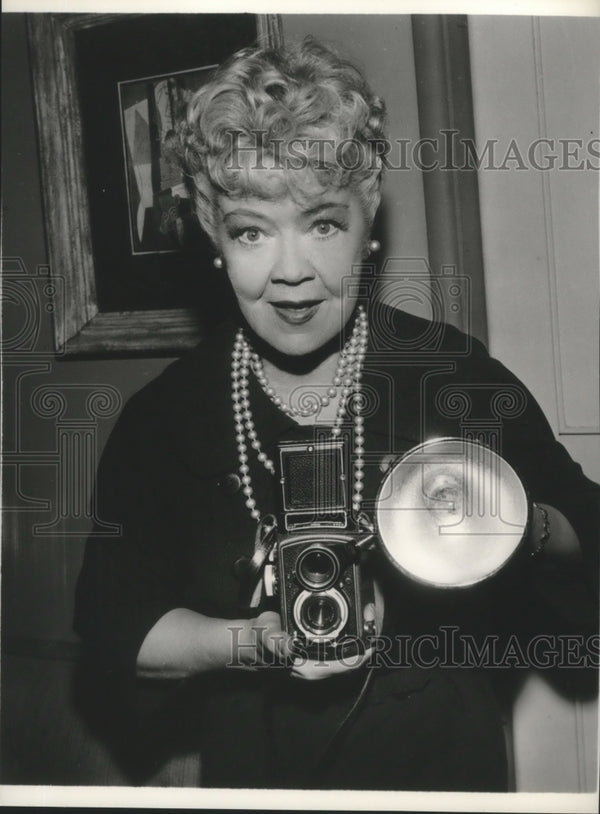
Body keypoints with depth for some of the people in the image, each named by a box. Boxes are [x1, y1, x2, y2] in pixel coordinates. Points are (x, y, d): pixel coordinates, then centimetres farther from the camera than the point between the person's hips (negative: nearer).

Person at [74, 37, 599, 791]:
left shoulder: (459, 375, -14)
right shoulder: (165, 415, -11)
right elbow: (114, 628, -8)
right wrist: (251, 644, -24)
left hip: (446, 761, -1)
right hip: (254, 770, 1)